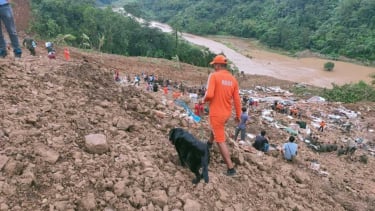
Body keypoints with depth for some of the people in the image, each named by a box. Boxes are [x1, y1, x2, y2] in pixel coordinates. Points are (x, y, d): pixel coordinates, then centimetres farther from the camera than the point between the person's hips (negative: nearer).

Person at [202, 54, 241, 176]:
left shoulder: (214, 76, -14)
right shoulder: (233, 79, 2)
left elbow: (209, 94, -24)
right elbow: (237, 99, 4)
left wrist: (204, 100, -1)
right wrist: (238, 115, 14)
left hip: (216, 113, -7)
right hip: (227, 113, 7)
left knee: (220, 141, 1)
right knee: (215, 128, 36)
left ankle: (231, 168, 2)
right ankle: (209, 143, 61)